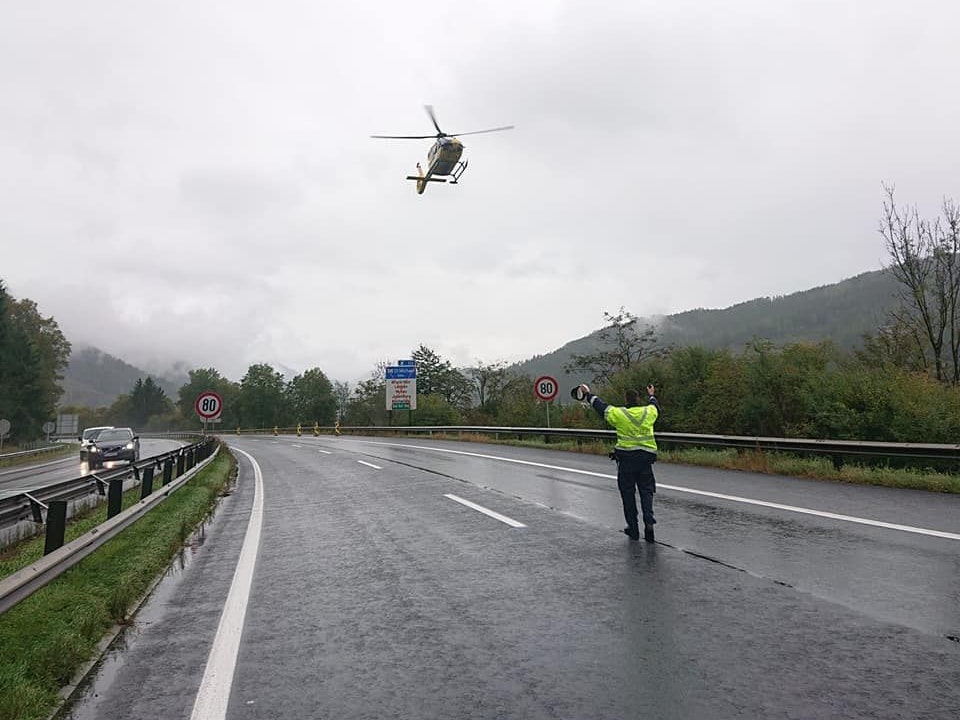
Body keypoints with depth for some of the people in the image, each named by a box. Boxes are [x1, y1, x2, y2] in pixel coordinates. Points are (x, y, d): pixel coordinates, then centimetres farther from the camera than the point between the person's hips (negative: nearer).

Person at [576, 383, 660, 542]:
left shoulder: (618, 414, -7)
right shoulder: (649, 412, 3)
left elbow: (601, 406, 5)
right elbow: (655, 405, 27)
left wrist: (588, 395, 21)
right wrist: (651, 395, 48)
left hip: (626, 457, -3)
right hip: (646, 456, 3)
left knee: (628, 493, 7)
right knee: (646, 491, 10)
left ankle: (633, 528, 12)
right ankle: (649, 521, -8)